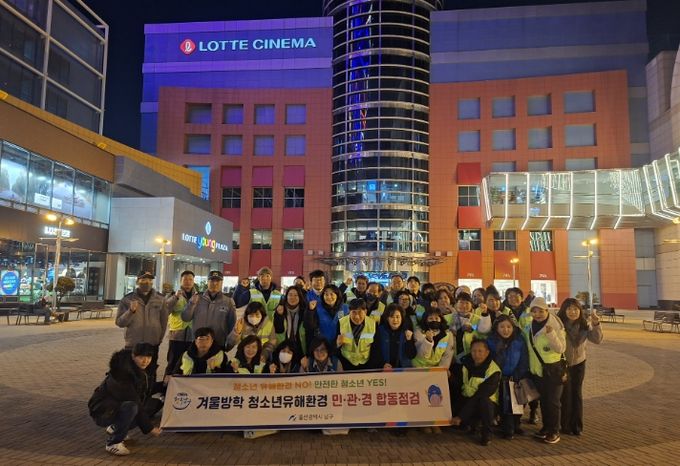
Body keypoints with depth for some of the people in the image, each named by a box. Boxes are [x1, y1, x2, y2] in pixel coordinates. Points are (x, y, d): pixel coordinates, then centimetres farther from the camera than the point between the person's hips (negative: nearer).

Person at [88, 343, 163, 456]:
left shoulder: (138, 369, -3)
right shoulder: (122, 374, -28)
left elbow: (149, 389, 13)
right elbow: (134, 404, -26)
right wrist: (149, 428, -21)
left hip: (120, 406, 9)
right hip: (102, 412, -9)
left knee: (156, 403, -1)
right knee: (131, 407, -37)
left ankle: (115, 428, 10)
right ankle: (113, 442, -15)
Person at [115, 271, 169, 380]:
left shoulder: (160, 299, 2)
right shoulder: (127, 299, -2)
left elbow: (164, 320, 8)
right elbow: (119, 322, -6)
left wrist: (160, 338, 8)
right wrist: (131, 311, -21)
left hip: (153, 345, 1)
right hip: (132, 345, -1)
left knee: (150, 376, 9)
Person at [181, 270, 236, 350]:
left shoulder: (228, 302, 0)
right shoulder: (198, 299, 3)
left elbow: (232, 324, 4)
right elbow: (185, 318, -2)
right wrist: (192, 304, -17)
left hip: (219, 345, -1)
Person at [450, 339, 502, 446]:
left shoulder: (493, 371, -20)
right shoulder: (465, 363, -4)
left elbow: (480, 396, -25)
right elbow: (456, 386, 2)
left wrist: (461, 416, -29)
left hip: (486, 404, -5)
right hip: (466, 400, 5)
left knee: (483, 400, -36)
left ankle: (486, 433, -12)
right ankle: (470, 424, 9)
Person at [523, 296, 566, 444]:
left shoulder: (555, 326, -13)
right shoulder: (529, 328, 3)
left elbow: (561, 349, -20)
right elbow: (526, 346, 19)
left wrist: (551, 334, -31)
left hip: (553, 369, -5)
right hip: (537, 369, 5)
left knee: (553, 401, 2)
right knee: (543, 400, 15)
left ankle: (555, 431, 14)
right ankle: (546, 427, 28)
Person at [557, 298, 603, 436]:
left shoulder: (585, 324, -8)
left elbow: (597, 340, -14)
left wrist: (596, 325, -26)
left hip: (579, 363, 4)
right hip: (562, 364, -4)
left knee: (577, 394, 12)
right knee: (565, 394, 3)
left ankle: (577, 426, 25)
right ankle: (566, 426, 19)